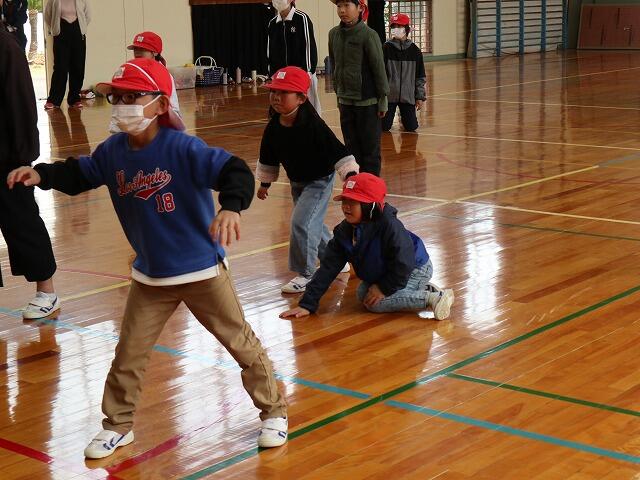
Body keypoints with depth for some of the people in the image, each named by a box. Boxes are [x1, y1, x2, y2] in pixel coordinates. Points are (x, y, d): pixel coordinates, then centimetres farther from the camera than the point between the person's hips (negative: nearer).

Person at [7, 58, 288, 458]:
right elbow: (79, 173, 13)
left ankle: (274, 411, 27)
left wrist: (231, 206, -53)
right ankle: (117, 426, 29)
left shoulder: (183, 148, -23)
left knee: (240, 341, 9)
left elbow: (235, 171, -32)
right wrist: (41, 174, -5)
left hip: (203, 270, -5)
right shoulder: (113, 151, -4)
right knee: (129, 353, 10)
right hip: (150, 276, 5)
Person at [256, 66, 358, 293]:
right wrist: (265, 182, 16)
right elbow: (268, 156, 7)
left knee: (301, 222, -16)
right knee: (313, 224, 19)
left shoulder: (313, 125, -28)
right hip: (297, 181, 7)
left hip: (320, 180, -7)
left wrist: (350, 174, -31)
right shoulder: (274, 127, -9)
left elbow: (337, 150, -26)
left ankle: (305, 274, -2)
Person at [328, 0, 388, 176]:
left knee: (370, 148, 2)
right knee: (351, 147, 11)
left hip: (367, 101, -5)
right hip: (345, 101, 5)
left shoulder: (368, 35, -12)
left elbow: (379, 68, -10)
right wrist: (338, 92, 15)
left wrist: (382, 99, -8)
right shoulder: (334, 34, 3)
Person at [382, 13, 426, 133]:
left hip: (408, 96, 2)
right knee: (384, 127, -2)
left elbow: (420, 76, 7)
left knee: (411, 127, -1)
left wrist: (420, 96, 5)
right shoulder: (387, 48, -4)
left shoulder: (414, 50, 2)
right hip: (389, 95, -1)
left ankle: (404, 115, 33)